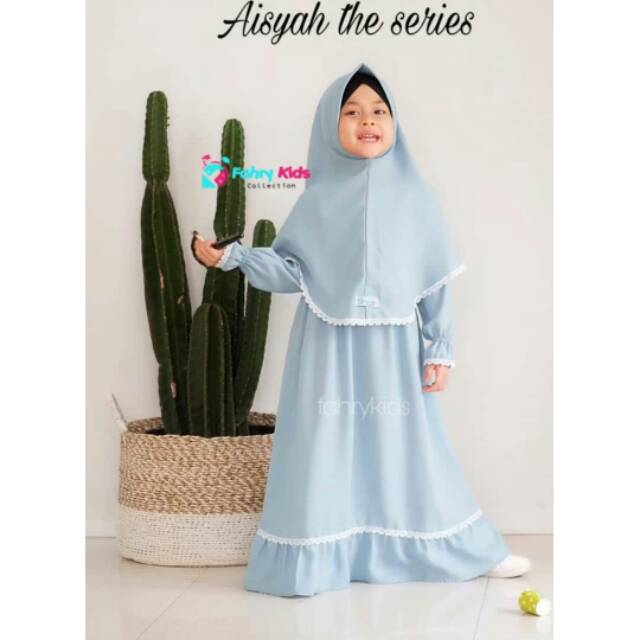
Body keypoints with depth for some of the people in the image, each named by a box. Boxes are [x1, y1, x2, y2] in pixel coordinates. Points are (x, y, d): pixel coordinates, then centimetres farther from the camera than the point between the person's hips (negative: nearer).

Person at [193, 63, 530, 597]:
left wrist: (440, 348, -1)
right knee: (325, 450, 3)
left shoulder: (413, 194, 2)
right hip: (329, 346, 0)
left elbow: (437, 281, 2)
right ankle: (312, 561, 16)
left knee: (409, 446, 8)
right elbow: (291, 270, 1)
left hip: (394, 347, 1)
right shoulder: (319, 198, 2)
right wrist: (233, 256, -12)